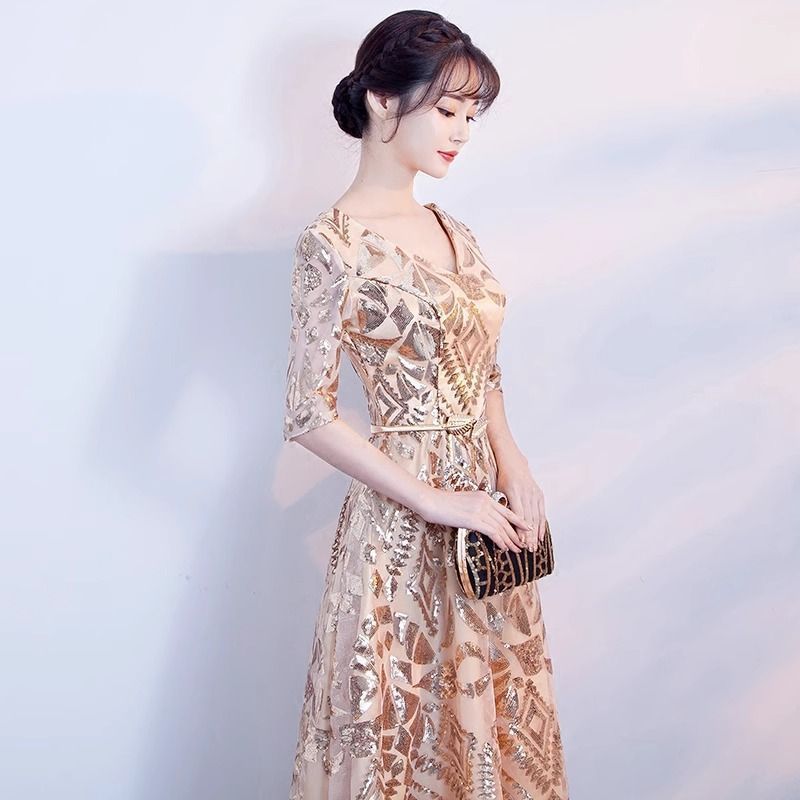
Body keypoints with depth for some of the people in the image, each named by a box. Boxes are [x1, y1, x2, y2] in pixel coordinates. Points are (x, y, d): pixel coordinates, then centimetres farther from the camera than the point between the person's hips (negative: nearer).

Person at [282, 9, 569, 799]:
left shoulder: (453, 233, 8)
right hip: (401, 527, -7)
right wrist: (437, 502, -17)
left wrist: (510, 459, -3)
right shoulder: (334, 242, -14)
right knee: (410, 724, 9)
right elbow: (309, 414, -17)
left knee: (492, 709, 18)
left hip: (483, 513, 7)